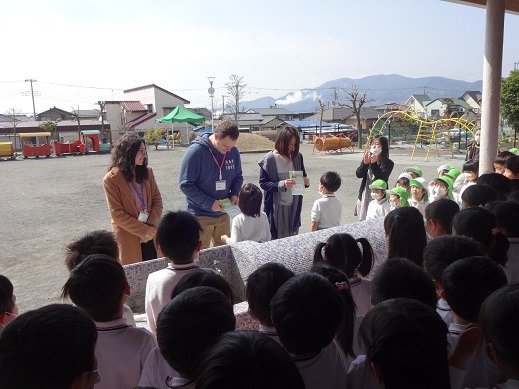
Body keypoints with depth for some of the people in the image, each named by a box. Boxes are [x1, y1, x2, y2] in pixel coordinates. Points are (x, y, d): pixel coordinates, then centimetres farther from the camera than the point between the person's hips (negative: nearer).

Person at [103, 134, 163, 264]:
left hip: (151, 235, 4)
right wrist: (144, 230, -14)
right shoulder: (111, 179, -10)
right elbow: (117, 214, -12)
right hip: (129, 240, -4)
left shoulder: (147, 172, 5)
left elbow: (157, 200, 4)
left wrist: (151, 226, -10)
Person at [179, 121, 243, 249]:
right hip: (200, 215, -5)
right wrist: (209, 203, -22)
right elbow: (185, 185, -16)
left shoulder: (233, 152, -1)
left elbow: (238, 177, 13)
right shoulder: (195, 152, -17)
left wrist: (234, 194, -6)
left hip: (223, 213, 5)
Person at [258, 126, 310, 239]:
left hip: (293, 205, 4)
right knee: (276, 238, 4)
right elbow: (263, 183, -11)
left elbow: (303, 175, 15)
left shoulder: (297, 157, 3)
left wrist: (305, 181, -9)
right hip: (276, 207, -4)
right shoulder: (269, 159, -11)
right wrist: (282, 184, -26)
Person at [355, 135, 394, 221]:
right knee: (363, 219, 12)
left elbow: (382, 178, -19)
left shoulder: (388, 163, -6)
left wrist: (374, 164, -27)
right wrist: (365, 163, -20)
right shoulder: (367, 158, 5)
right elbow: (358, 174, -4)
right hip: (364, 195, 4)